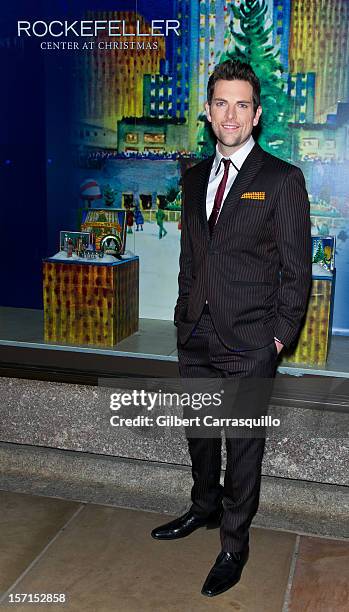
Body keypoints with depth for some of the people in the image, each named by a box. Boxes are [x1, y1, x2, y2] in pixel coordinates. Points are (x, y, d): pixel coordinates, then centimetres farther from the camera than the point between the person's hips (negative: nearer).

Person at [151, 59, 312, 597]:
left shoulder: (283, 180, -6)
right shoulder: (195, 177, 11)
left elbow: (297, 268, -7)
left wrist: (280, 335, -10)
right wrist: (185, 312, 10)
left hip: (248, 341, -5)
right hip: (196, 335, 6)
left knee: (244, 444, 7)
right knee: (199, 432, 20)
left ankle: (234, 545, 26)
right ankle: (204, 508, 44)